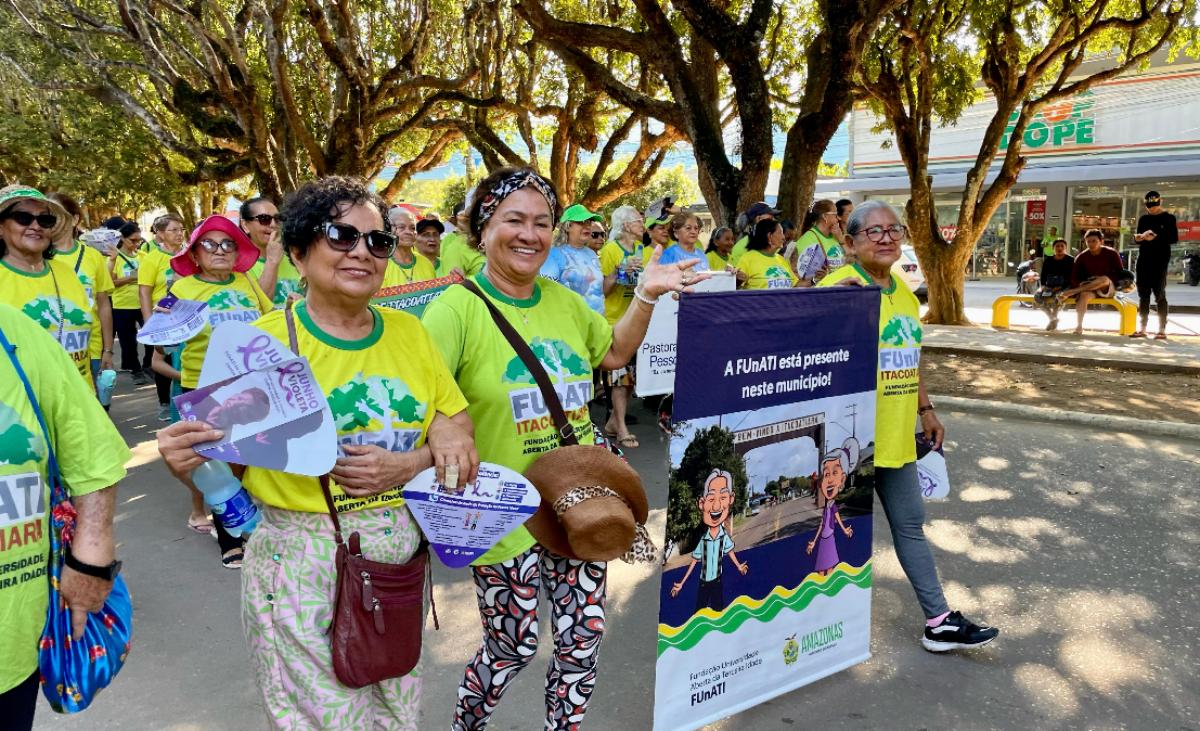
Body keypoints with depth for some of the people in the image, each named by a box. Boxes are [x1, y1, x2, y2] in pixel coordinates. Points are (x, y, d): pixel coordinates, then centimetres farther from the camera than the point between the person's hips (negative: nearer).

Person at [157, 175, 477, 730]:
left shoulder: (408, 332, 2)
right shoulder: (263, 342, -9)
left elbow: (458, 438, 3)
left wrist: (408, 465, -16)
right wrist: (189, 464, -29)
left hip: (400, 557, 4)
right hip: (300, 566, -4)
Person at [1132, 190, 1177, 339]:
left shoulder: (1168, 218, 2)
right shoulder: (1143, 219, 13)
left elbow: (1174, 239, -4)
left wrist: (1156, 237, -18)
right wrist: (1141, 237, -8)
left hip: (1160, 262, -4)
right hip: (1143, 261, 4)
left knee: (1159, 295, -5)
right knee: (1143, 295, 4)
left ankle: (1162, 330, -2)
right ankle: (1142, 329, 8)